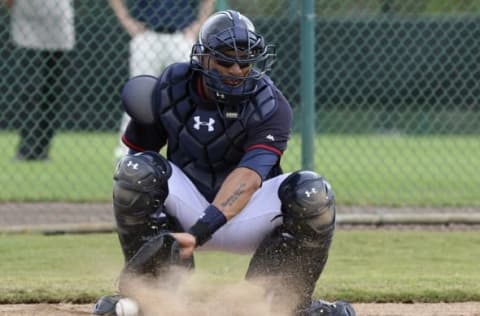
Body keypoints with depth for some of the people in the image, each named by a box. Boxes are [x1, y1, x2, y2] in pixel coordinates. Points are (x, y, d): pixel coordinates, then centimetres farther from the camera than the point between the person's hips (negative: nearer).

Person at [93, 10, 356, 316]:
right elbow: (137, 151, 6)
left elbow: (248, 177, -35)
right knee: (137, 170, -26)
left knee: (313, 192, -28)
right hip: (189, 209, 2)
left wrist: (201, 231, -47)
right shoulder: (169, 89, -9)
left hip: (248, 217, -1)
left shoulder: (271, 106, -19)